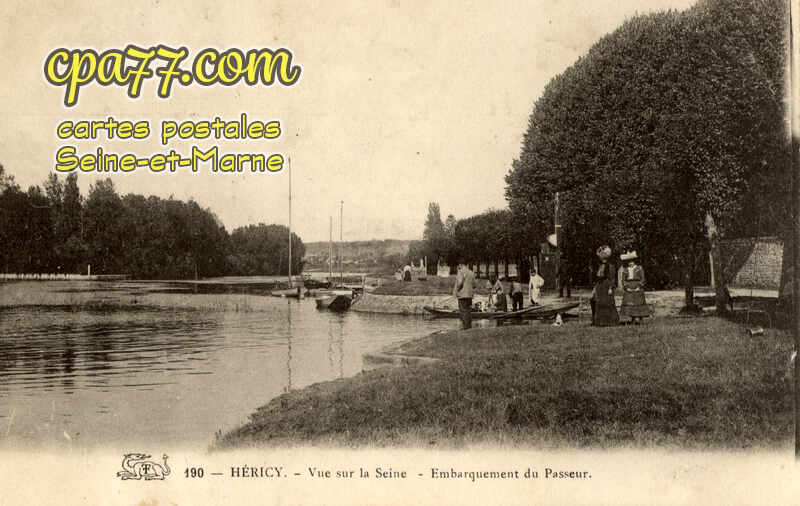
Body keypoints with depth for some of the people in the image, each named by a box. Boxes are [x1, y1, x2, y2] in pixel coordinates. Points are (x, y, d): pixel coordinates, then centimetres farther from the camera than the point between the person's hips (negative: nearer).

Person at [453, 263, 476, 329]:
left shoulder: (461, 272, -8)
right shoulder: (471, 273, 16)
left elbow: (460, 282, -19)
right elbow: (473, 285, 16)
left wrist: (456, 291, -9)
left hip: (462, 294, -8)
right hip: (469, 295, 8)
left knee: (463, 311, -7)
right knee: (468, 311, 11)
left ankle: (465, 327, -11)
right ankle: (469, 326, 12)